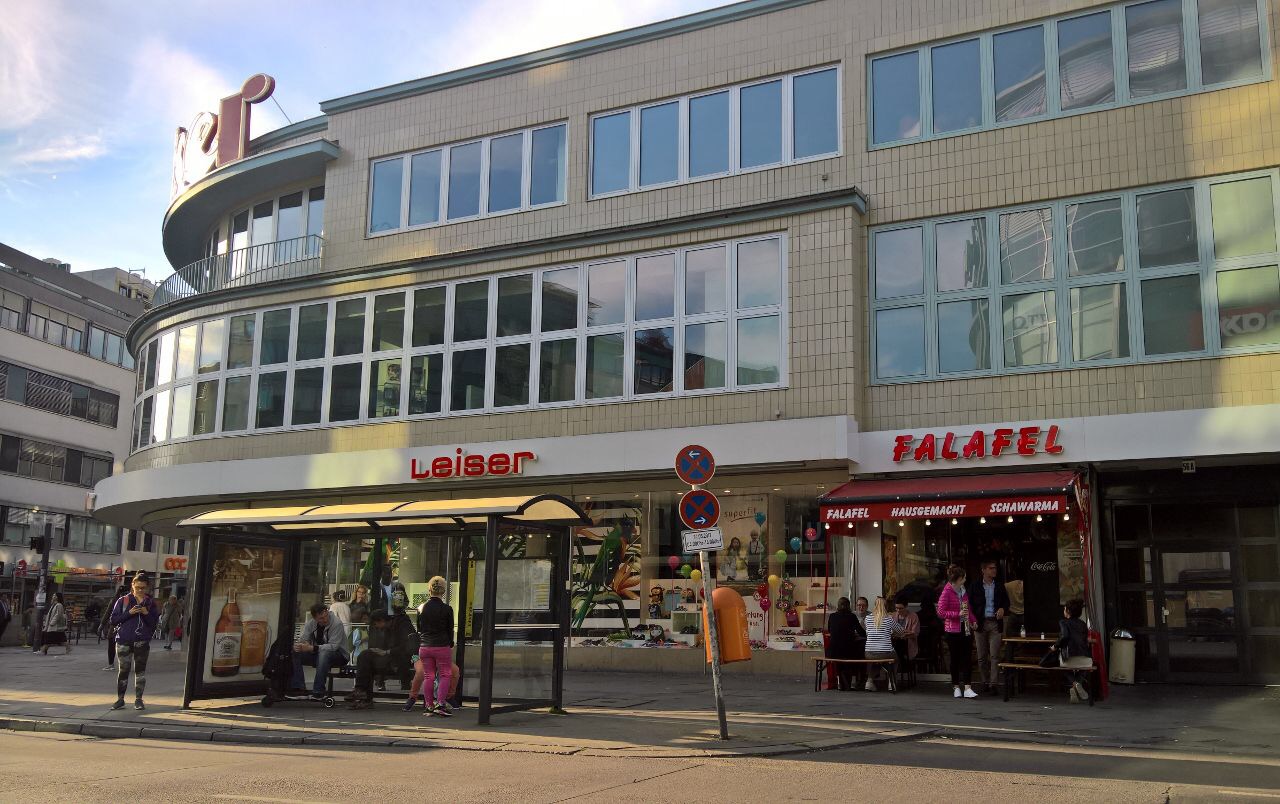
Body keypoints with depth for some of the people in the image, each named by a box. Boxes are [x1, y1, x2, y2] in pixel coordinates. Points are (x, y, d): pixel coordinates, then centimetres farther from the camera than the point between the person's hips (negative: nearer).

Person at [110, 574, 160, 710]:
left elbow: (154, 622, 4)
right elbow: (113, 620, -1)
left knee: (140, 670, 2)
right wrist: (129, 613, -13)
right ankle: (120, 699, 13)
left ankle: (138, 699, 9)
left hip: (142, 641, 0)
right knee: (123, 670, 4)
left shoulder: (151, 603, 6)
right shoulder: (123, 600, 4)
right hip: (124, 641, 0)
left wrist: (146, 613, -13)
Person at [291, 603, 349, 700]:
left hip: (338, 655, -6)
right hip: (317, 655, 6)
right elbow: (304, 640, -5)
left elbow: (333, 646, -28)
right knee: (294, 653, -14)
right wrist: (297, 645, -31)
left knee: (324, 654, -39)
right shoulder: (310, 624, -2)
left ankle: (318, 692, -35)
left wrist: (312, 648, -39)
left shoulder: (337, 623, -20)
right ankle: (298, 688, -16)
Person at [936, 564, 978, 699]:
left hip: (966, 629, 5)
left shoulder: (963, 590, 10)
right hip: (953, 630, -5)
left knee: (967, 658, -2)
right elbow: (941, 613, -14)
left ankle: (967, 688, -5)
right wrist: (958, 614, -21)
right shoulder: (946, 592, -11)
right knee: (955, 659, 4)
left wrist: (973, 620, 6)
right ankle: (956, 687, 16)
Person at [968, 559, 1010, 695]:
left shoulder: (999, 586, 9)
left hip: (995, 623, 0)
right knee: (982, 657, 5)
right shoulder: (974, 586, 3)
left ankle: (994, 684, -7)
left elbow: (1006, 602, 17)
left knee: (994, 656, -7)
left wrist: (1002, 609, -5)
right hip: (980, 623, 0)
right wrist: (973, 621, -6)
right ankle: (985, 682, 15)